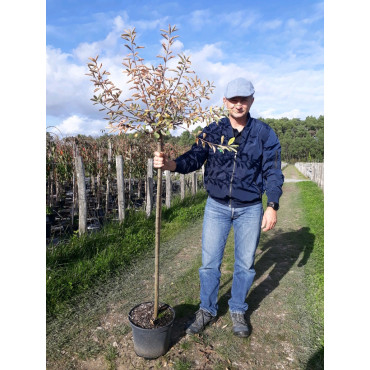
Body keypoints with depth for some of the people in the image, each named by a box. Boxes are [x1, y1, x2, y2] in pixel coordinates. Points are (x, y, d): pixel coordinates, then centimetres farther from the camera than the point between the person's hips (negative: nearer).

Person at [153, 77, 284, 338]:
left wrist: (272, 206, -8)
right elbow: (194, 159, -8)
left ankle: (238, 311, 37)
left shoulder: (264, 133, -2)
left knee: (245, 264, 13)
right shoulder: (212, 132, 0)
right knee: (209, 262, 7)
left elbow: (272, 172, -1)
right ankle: (207, 310, 31)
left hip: (250, 210, 0)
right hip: (217, 207, 1)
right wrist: (170, 163, -28)